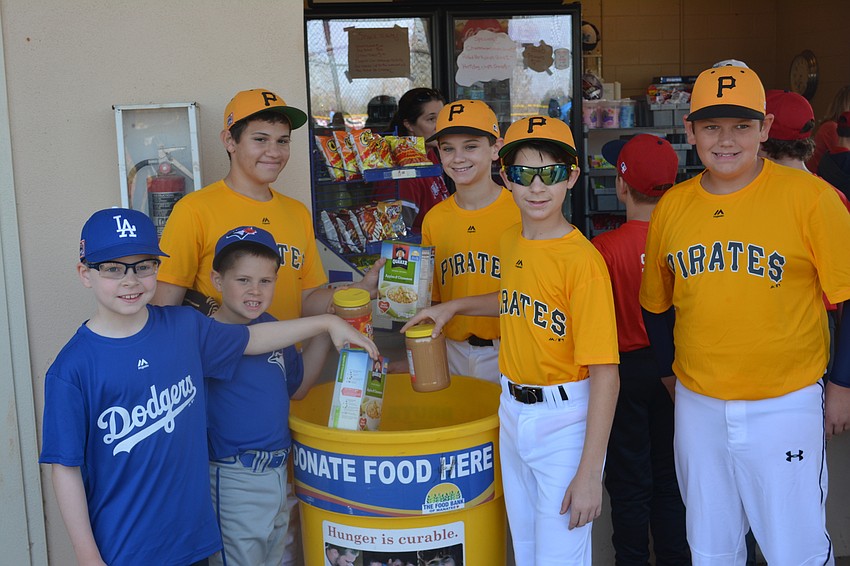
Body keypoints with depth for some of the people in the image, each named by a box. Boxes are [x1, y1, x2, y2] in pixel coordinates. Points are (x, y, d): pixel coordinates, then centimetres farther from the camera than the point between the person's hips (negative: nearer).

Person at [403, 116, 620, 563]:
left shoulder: (582, 260, -20)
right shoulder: (509, 242, 4)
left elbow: (605, 374, -21)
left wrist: (589, 473, -22)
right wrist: (456, 305, 15)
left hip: (564, 420, -7)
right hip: (512, 411, 7)